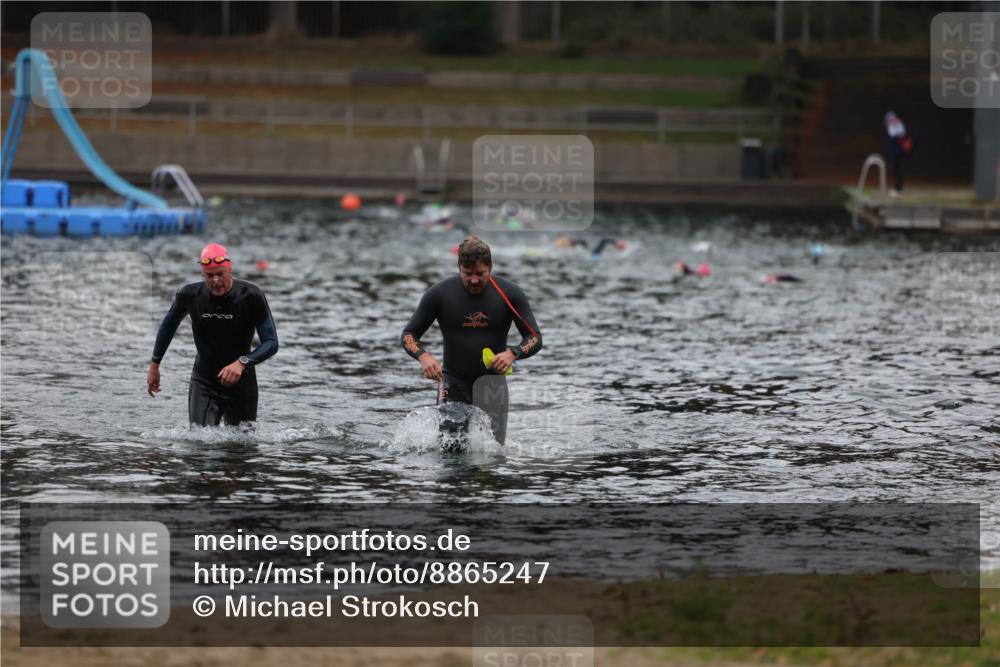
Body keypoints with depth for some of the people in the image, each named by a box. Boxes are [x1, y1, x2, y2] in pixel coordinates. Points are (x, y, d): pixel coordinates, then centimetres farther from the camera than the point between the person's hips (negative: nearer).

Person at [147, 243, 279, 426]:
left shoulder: (251, 296, -16)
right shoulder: (190, 295, -10)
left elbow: (271, 343, -14)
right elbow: (169, 325, 12)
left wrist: (242, 362, -31)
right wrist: (154, 365, 17)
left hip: (241, 385, 0)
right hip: (203, 384, 0)